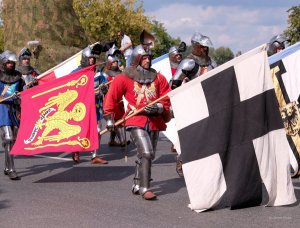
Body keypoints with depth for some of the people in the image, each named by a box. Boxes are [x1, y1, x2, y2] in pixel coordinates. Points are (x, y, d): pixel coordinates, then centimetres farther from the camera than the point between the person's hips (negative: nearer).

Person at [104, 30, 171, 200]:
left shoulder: (158, 78, 9)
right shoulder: (124, 78, 0)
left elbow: (166, 100, 8)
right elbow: (111, 97, 5)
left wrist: (158, 108, -12)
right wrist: (109, 119, 4)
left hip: (154, 121, 5)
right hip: (136, 121, -5)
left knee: (148, 155, 13)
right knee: (146, 153, -19)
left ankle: (137, 185, 29)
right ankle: (144, 188, -14)